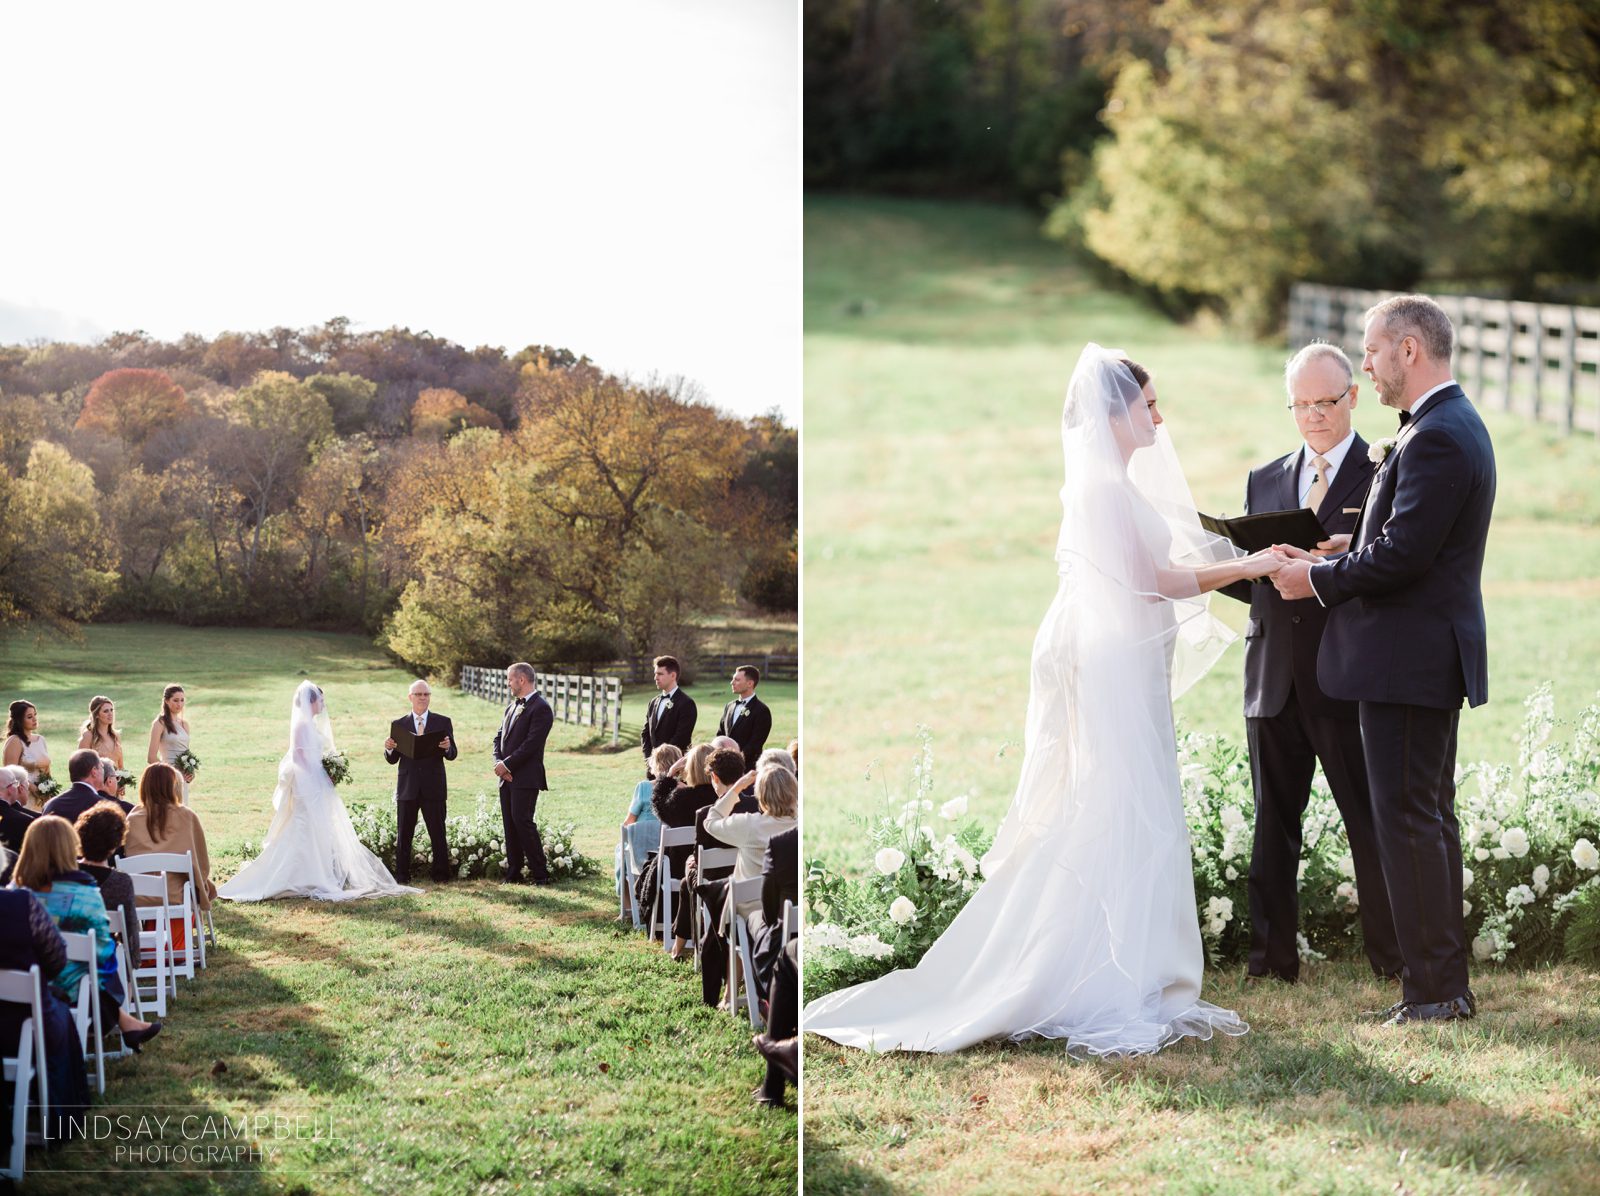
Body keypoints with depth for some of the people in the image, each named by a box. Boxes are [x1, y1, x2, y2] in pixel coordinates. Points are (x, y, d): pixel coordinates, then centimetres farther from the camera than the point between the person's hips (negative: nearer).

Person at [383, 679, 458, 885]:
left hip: (433, 788, -1)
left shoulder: (443, 722, 6)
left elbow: (452, 755, 0)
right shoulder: (399, 724, 8)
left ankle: (441, 874, 9)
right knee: (404, 835, 3)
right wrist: (389, 749, -15)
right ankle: (402, 874, 8)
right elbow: (392, 759, 7)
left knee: (437, 833, 2)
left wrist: (448, 747, -23)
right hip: (407, 788, 1)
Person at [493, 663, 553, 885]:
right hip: (507, 776, 8)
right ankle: (513, 873, 12)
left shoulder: (540, 708, -11)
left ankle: (540, 873, -5)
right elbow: (499, 737, 17)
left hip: (526, 777, -8)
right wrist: (499, 762, -1)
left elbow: (531, 744, -17)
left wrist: (507, 765, -14)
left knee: (522, 821, -12)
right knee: (509, 824, 7)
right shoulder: (512, 706, 17)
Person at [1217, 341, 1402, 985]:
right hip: (1274, 682, 5)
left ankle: (1393, 956, 11)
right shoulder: (1263, 482, 17)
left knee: (1370, 822, -1)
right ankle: (1272, 960, 14)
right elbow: (1250, 583, 15)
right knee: (1272, 825, 7)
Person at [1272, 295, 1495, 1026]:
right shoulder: (1452, 426, 15)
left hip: (1407, 661, -11)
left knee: (1408, 820, -6)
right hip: (1430, 661, 11)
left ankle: (1432, 988, -1)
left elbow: (1402, 555, -24)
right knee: (1430, 817, 15)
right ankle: (1447, 986, 22)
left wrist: (1319, 579, -10)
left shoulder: (1436, 438, -19)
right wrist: (1332, 561, 7)